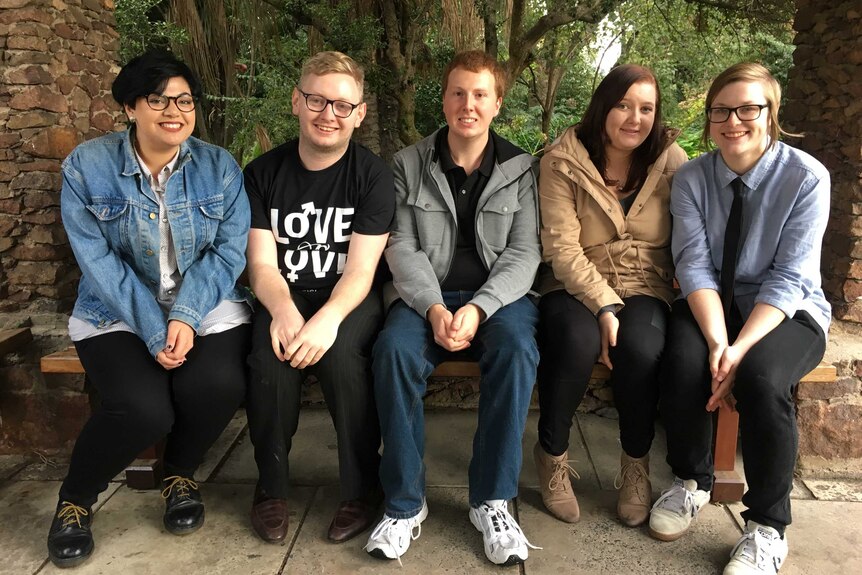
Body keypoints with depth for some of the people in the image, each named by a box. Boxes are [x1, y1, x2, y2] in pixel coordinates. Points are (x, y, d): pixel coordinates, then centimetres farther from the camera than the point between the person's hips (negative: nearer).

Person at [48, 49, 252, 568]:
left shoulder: (219, 166, 0)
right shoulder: (87, 166, -3)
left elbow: (230, 250, -6)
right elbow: (98, 260, -9)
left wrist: (186, 316, -21)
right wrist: (152, 330, -19)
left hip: (206, 305, 2)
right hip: (118, 312, -1)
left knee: (217, 384, -29)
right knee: (143, 408, -27)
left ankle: (181, 475, 6)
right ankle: (75, 499, 7)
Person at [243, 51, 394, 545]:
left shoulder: (373, 175, -4)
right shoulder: (263, 173, 3)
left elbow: (361, 271, -12)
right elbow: (262, 264, -4)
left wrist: (329, 318, -32)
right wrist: (283, 310, -26)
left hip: (349, 300, -1)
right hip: (285, 298, 2)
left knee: (340, 352, -33)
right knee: (270, 357, -29)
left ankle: (363, 488, -10)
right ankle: (272, 486, -3)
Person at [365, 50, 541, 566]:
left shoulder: (521, 170, 6)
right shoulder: (409, 165, 7)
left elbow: (523, 252, -2)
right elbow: (402, 246, -1)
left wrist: (478, 307, -19)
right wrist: (433, 307, -18)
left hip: (498, 295, 0)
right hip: (426, 295, 1)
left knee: (516, 349, -33)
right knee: (394, 349, -31)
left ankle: (493, 501, -17)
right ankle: (405, 503, -16)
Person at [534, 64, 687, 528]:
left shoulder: (671, 163, 3)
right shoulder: (563, 161, -4)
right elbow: (561, 247, -11)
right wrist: (604, 306, -21)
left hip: (644, 288, 2)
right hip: (576, 287, -1)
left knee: (641, 349, -31)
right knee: (578, 342, -34)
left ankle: (636, 467, -3)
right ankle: (552, 455, -6)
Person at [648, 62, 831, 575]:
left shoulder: (807, 177, -10)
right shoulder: (692, 178, -2)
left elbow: (789, 278, -16)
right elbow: (695, 264, -12)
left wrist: (741, 349, -29)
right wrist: (716, 341, -27)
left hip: (788, 312, -2)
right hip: (711, 307, 2)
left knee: (761, 375, -33)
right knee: (684, 362, -30)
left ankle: (768, 527, -11)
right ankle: (692, 482, -1)